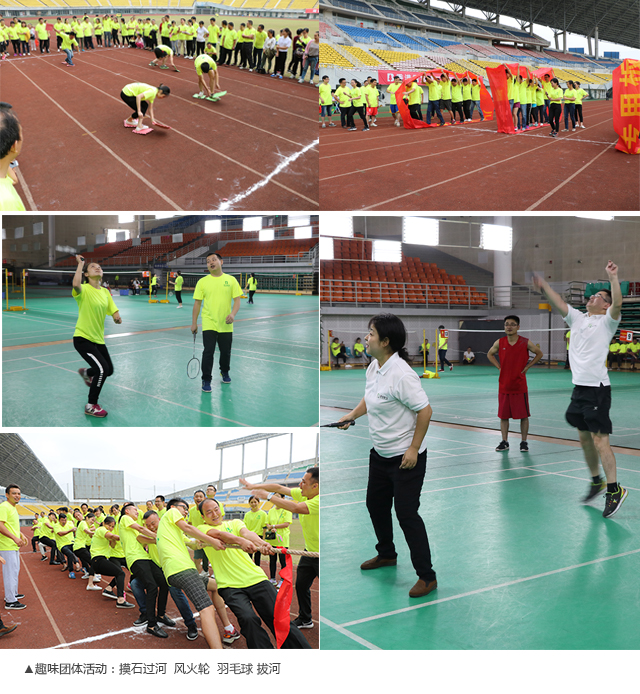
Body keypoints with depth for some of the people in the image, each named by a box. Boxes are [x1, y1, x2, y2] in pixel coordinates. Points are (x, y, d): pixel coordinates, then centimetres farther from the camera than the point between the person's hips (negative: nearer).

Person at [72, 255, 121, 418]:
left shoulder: (105, 292, 6)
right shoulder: (84, 290, -14)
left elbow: (115, 314, 8)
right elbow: (76, 284, -39)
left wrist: (117, 318, -15)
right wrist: (80, 263, -26)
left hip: (98, 339, 7)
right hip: (83, 338, -7)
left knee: (109, 370, 13)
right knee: (102, 369, -19)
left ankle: (86, 373, 47)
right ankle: (91, 406, -1)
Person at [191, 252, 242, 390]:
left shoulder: (231, 280, 2)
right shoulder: (202, 282, 1)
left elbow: (237, 300, 1)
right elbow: (197, 302, 4)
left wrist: (233, 314, -17)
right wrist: (194, 323, 3)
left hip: (226, 325, 1)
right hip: (209, 324, -1)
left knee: (226, 352, 12)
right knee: (208, 352, -7)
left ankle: (224, 372, 39)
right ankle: (206, 380, 4)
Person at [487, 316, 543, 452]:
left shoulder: (525, 343, -6)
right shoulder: (499, 343, 0)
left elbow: (539, 353, 9)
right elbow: (490, 354, 17)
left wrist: (527, 366, 0)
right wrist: (499, 367, 4)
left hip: (520, 386, -2)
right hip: (504, 386, 2)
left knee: (524, 415, 2)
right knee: (503, 415, 7)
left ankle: (523, 442, 14)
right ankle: (504, 442, 17)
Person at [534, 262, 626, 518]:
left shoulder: (606, 321, -3)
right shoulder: (577, 318, 15)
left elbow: (618, 304, -20)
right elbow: (559, 304, 15)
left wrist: (613, 277, -28)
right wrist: (543, 286, 7)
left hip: (597, 388, -7)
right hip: (579, 387, 7)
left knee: (600, 439, -9)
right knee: (584, 438, 14)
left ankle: (615, 489, -2)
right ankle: (596, 481, 29)